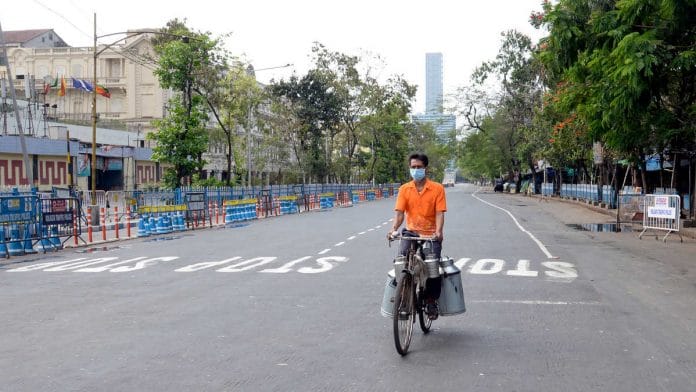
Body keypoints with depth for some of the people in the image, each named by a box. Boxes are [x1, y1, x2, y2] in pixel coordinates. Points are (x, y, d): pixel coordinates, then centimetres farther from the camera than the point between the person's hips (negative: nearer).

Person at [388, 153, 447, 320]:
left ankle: (431, 301, 6)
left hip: (431, 235, -1)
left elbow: (439, 213, -8)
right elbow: (399, 212, -3)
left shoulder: (437, 188, -1)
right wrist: (394, 229, -21)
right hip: (411, 232, 2)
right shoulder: (404, 189, 4)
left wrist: (438, 232, -24)